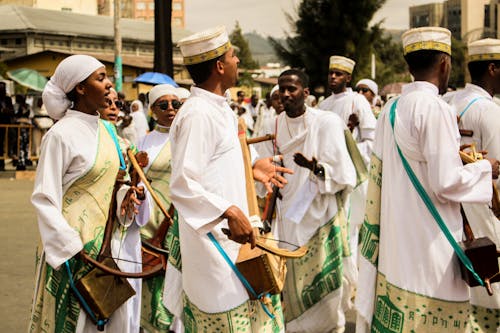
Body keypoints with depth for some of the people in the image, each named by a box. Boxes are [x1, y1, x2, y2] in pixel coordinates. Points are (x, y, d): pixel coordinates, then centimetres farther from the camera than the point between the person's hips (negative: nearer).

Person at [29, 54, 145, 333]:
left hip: (109, 239, 7)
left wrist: (127, 195, -2)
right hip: (77, 245, -7)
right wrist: (75, 249, -18)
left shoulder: (106, 130, 10)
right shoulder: (61, 134, -12)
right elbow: (44, 200, -13)